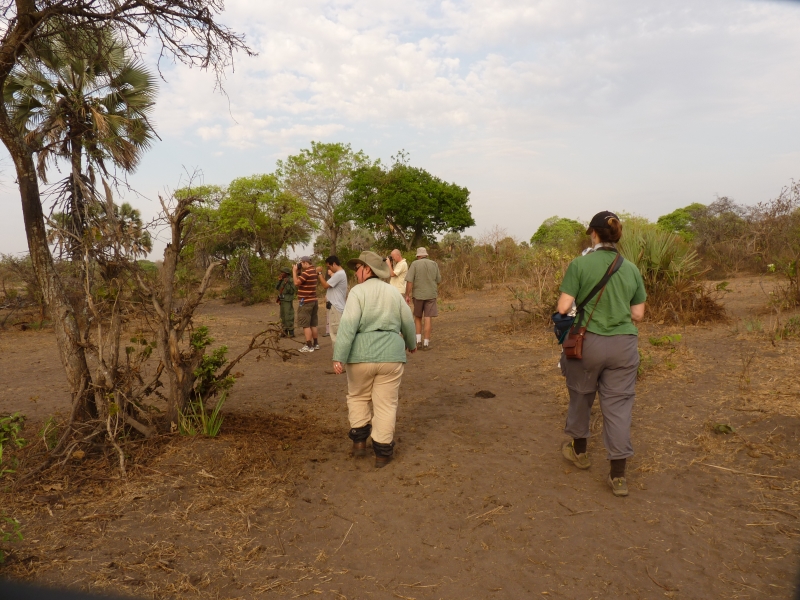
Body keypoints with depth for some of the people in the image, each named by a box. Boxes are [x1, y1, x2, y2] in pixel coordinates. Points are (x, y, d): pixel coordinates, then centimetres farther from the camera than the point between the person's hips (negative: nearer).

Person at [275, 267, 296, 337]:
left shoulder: (290, 281, -13)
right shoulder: (282, 281, 11)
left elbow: (292, 291, -19)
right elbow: (277, 288, 5)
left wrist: (287, 284, -26)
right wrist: (279, 281, -6)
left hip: (288, 301, -8)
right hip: (282, 301, 8)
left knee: (289, 317, -7)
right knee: (283, 317, 11)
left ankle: (291, 333, -2)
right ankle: (285, 332, 18)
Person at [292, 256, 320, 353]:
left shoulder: (307, 272, -17)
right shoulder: (313, 271, 13)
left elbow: (296, 282, -19)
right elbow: (300, 280, 18)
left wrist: (294, 271, -9)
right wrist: (296, 271, 9)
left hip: (306, 301, -10)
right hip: (313, 300, 10)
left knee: (306, 325, -5)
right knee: (313, 324, 15)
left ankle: (309, 346, -4)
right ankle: (315, 344, 20)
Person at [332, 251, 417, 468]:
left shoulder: (358, 291, -6)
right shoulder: (394, 292, 9)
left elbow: (348, 326, -16)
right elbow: (408, 323, 16)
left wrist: (339, 358, -17)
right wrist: (411, 344, 34)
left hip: (361, 355, -2)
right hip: (391, 355, 3)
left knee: (358, 397, 20)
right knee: (385, 404, 8)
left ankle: (359, 440, 20)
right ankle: (383, 452, 12)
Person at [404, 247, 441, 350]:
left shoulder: (415, 264, -6)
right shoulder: (434, 264, 1)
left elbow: (409, 281, -13)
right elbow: (438, 281, 6)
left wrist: (407, 295, -9)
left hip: (418, 295, -1)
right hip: (431, 295, 1)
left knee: (418, 317, 17)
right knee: (428, 319, 2)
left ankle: (418, 340, 10)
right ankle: (426, 343, 1)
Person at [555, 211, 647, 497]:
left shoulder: (580, 264, -9)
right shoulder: (631, 269, 3)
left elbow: (563, 308, -13)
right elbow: (638, 314, 6)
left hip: (588, 342, -2)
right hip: (624, 345, 3)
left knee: (581, 396, 19)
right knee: (618, 405, 7)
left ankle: (579, 450, 37)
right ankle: (618, 474, 10)